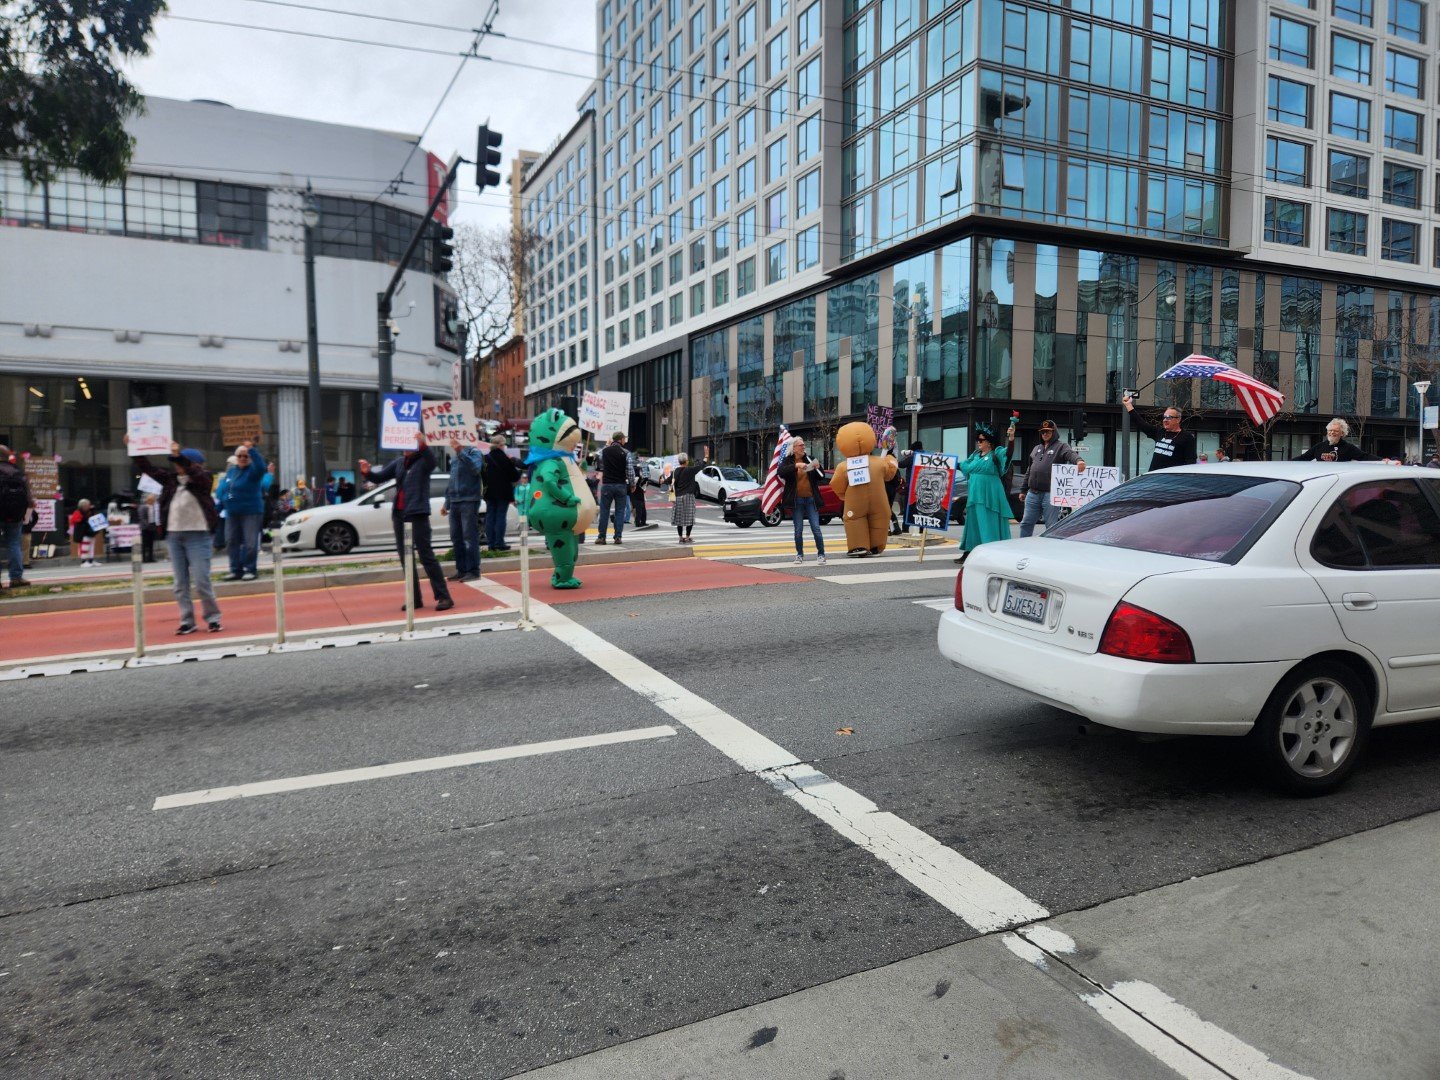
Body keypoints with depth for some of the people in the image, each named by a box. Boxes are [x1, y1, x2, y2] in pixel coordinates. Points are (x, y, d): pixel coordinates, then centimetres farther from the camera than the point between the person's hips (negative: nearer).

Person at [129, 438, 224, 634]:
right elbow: (148, 468, 14)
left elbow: (192, 472, -22)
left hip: (197, 535, -5)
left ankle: (213, 618, 7)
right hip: (173, 535, 6)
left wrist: (178, 455, -33)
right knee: (180, 582, 7)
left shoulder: (203, 478, -2)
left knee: (202, 580, -6)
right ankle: (187, 621, 13)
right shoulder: (171, 479, 11)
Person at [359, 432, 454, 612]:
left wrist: (423, 444, -45)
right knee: (405, 558, 9)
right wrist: (367, 472, -4)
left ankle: (443, 597, -7)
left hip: (418, 514, -7)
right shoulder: (399, 462, 14)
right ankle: (415, 598, 16)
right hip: (399, 514, 7)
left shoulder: (423, 461, -4)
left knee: (426, 556, -9)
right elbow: (379, 477, 17)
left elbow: (432, 459, -27)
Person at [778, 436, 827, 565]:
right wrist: (796, 465, -29)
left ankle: (821, 554, 4)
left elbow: (821, 478, 10)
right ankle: (799, 555, 17)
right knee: (798, 530, 3)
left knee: (816, 529, -4)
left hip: (811, 499, 1)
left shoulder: (810, 459, 8)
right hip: (797, 500, -1)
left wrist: (817, 468, -10)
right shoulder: (788, 461, 2)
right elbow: (780, 471, -19)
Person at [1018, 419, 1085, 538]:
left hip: (1050, 494, -6)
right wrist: (1023, 489, 24)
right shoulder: (1036, 449, 21)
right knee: (1026, 523, 10)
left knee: (1051, 526, 0)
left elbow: (1071, 454, -20)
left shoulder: (1061, 447, 2)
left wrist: (1079, 460, -44)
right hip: (1033, 494, 6)